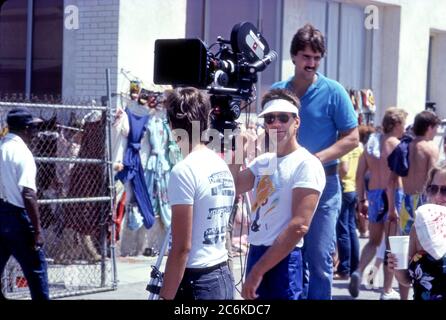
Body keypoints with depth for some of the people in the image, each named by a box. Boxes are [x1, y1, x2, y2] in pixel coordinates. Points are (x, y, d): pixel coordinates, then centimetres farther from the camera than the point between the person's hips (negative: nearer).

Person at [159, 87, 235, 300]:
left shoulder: (184, 171, -14)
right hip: (224, 278, 8)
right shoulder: (222, 166, 10)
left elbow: (182, 247, -16)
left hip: (196, 283, -8)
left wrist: (165, 296, -14)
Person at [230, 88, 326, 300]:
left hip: (283, 261, -7)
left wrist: (258, 270, -20)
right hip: (255, 253, 7)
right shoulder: (263, 161, 13)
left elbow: (299, 225, -19)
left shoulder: (306, 165, -11)